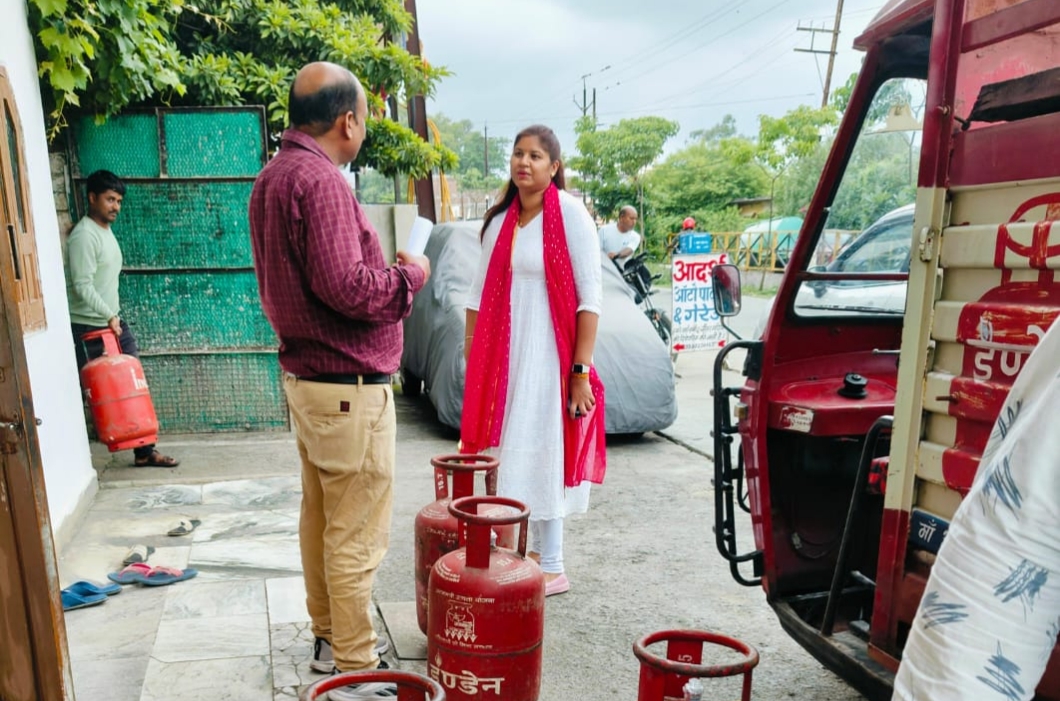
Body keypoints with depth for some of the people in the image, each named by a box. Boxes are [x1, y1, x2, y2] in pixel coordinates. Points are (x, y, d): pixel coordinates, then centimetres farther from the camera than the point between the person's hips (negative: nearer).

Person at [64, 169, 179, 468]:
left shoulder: (106, 230, 13)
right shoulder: (83, 235, -16)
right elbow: (82, 286, -23)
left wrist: (114, 317, 18)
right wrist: (109, 316, -19)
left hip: (114, 323, 9)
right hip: (89, 329, -9)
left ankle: (144, 451, 13)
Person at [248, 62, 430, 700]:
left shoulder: (274, 175, 12)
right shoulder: (319, 180, -19)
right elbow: (345, 287, -27)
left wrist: (385, 270, 13)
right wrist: (410, 275, -10)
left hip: (306, 377, 10)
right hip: (348, 386, -10)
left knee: (321, 516, 19)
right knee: (357, 533, 1)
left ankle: (329, 636, 35)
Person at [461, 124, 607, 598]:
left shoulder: (570, 214, -8)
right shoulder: (500, 220, 10)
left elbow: (590, 300, -12)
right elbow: (480, 294, 13)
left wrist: (581, 372, -16)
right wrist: (473, 359, 9)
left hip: (549, 358, -6)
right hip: (506, 358, 6)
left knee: (541, 456, -1)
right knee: (516, 457, 11)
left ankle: (551, 568, 14)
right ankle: (534, 553, 27)